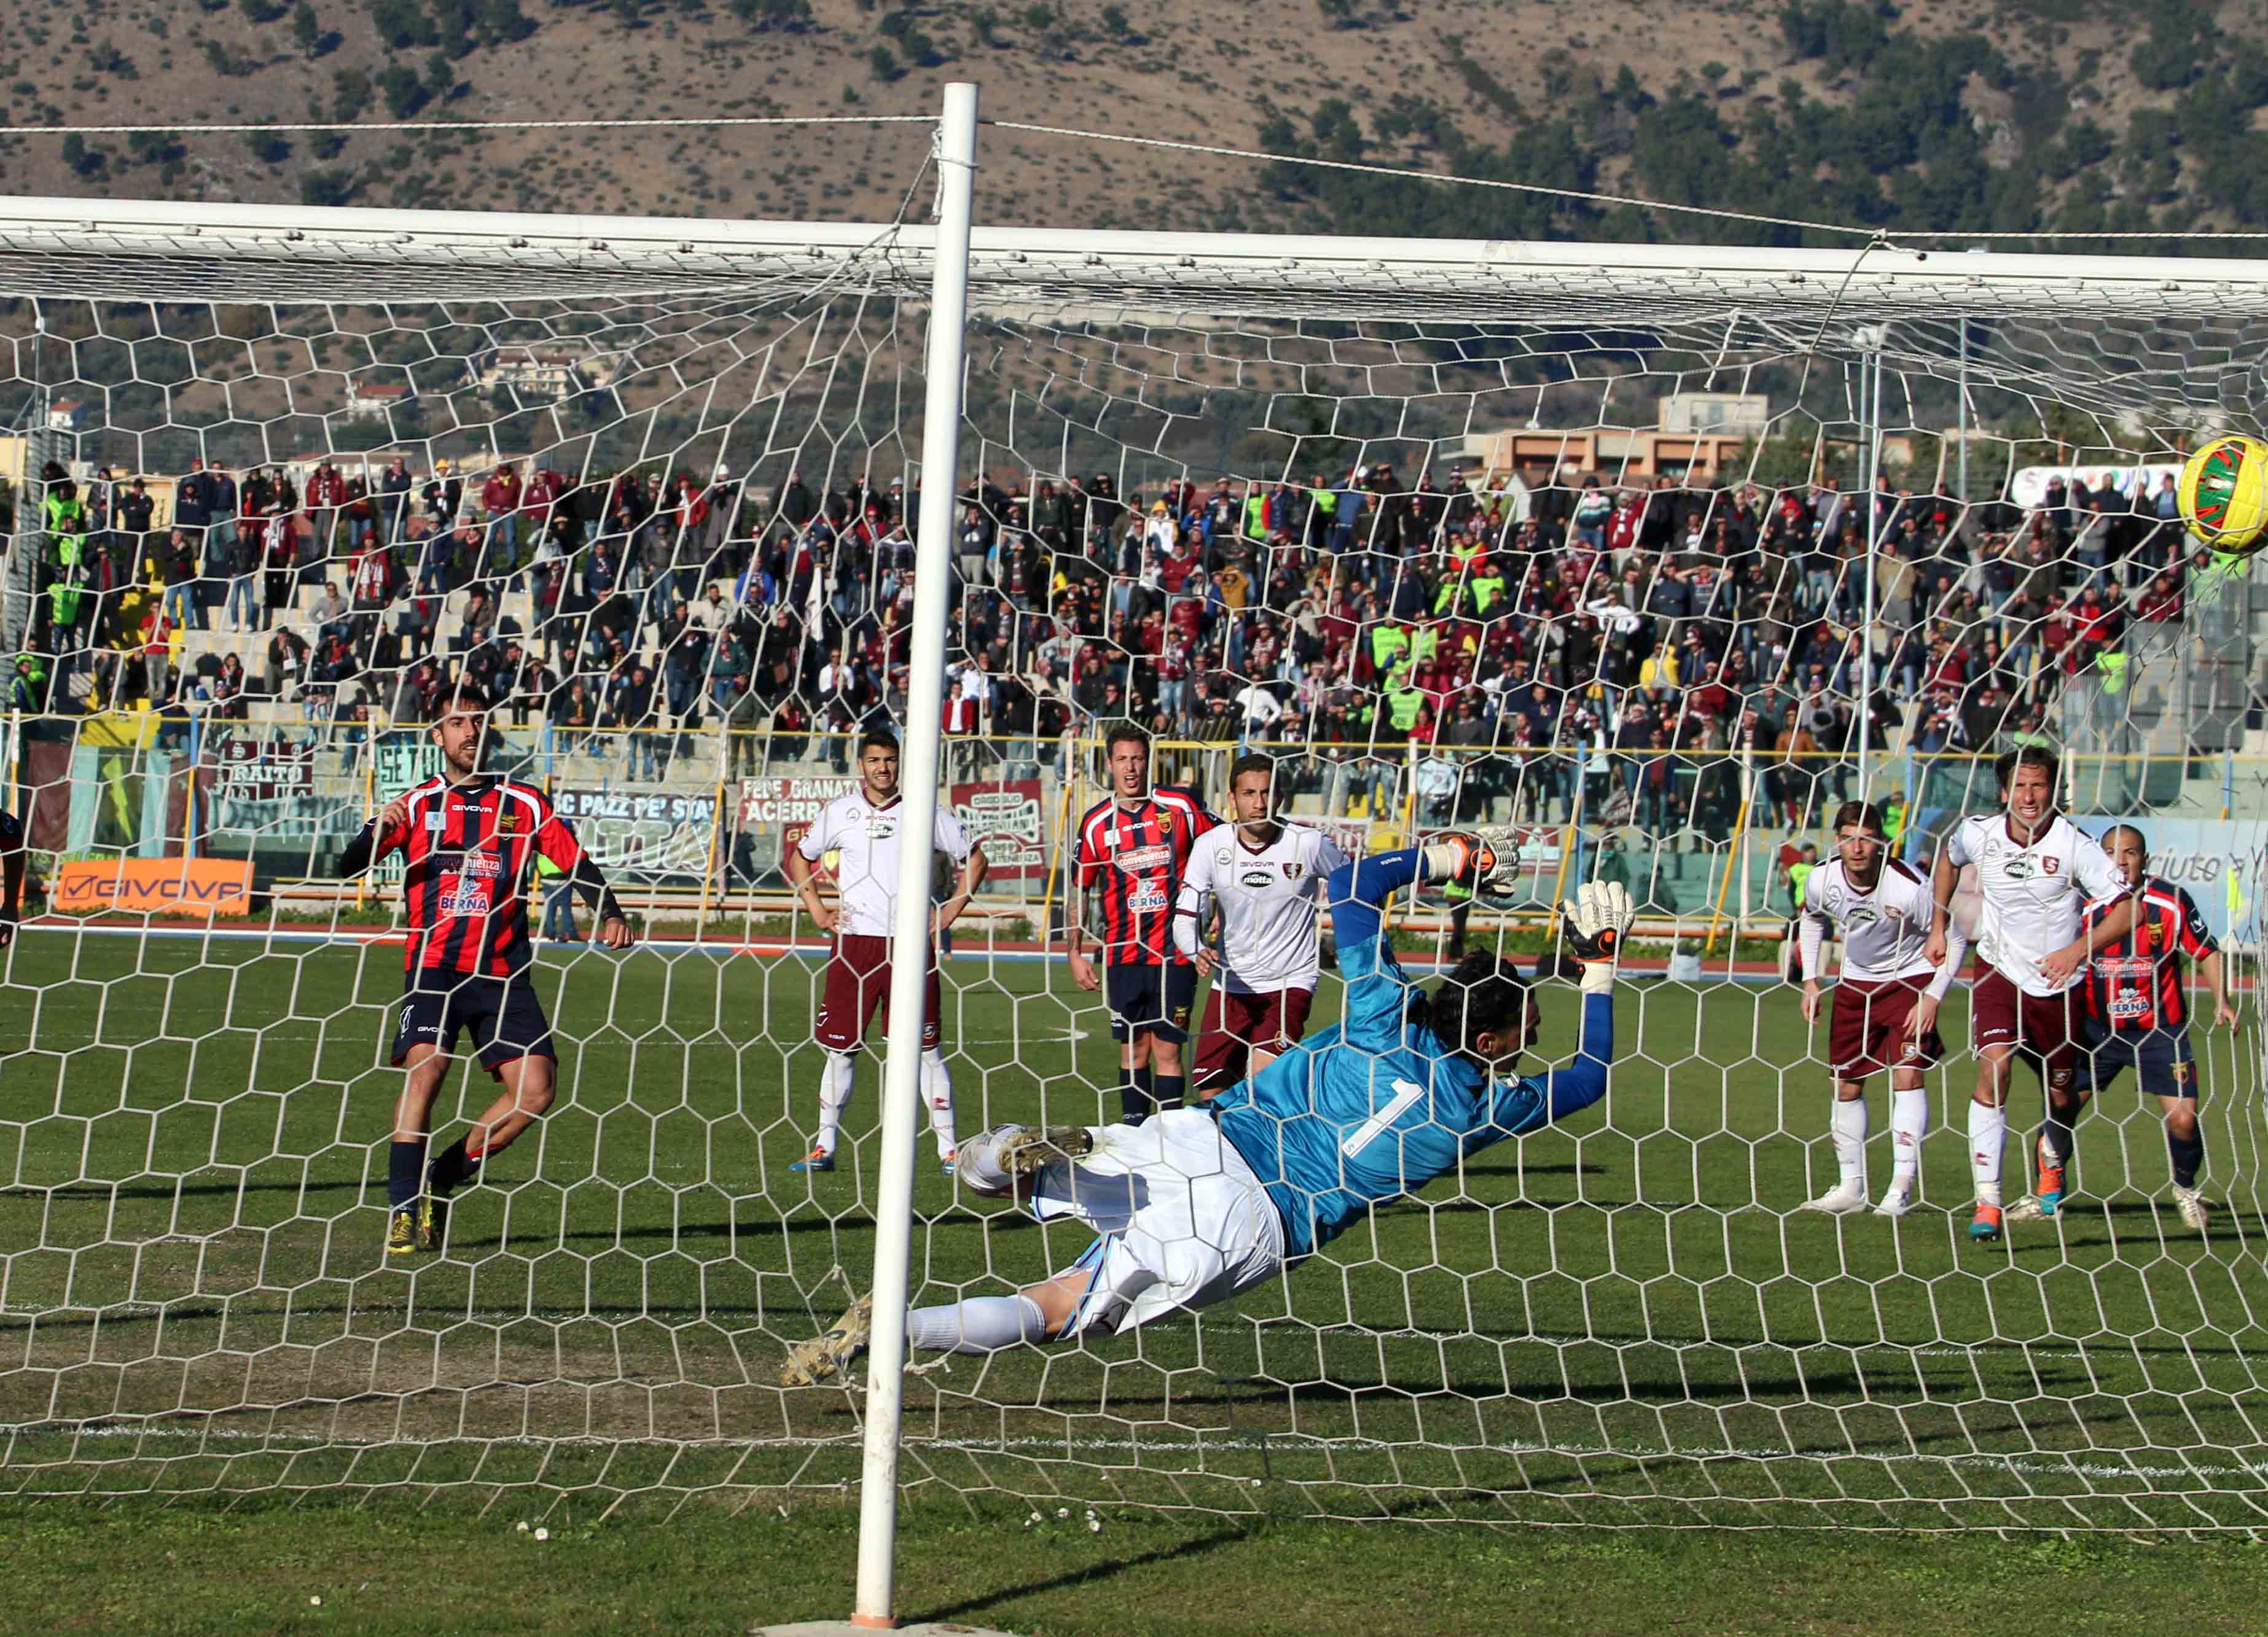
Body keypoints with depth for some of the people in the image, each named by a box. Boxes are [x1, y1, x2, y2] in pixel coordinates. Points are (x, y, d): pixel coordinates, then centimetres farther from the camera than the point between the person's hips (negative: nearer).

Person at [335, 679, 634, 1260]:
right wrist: (378, 831, -21)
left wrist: (609, 914, -11)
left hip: (502, 970, 2)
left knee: (534, 1090, -10)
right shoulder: (418, 804, 8)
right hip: (433, 966, -2)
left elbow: (575, 860, 7)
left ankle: (443, 1179, 9)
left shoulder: (523, 803, 10)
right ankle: (402, 1208, -16)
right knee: (424, 1068, -23)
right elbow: (349, 867, 1)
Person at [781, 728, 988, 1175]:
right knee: (840, 1048, 3)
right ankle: (825, 1147, 10)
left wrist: (952, 910, 5)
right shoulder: (840, 812, 7)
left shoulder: (926, 812, 3)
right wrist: (817, 909, 10)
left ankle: (948, 1148, 2)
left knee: (927, 1048, -2)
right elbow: (800, 858, 22)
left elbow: (974, 857, 14)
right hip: (853, 943, 1)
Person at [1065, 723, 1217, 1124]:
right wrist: (1075, 953, 6)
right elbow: (1079, 890, 11)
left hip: (1175, 953, -2)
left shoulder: (1181, 806, -3)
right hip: (1123, 955, 2)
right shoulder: (1096, 822, 3)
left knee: (1167, 1051, -2)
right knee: (1133, 1052, 7)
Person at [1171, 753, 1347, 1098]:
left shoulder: (1308, 844, -11)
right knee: (1209, 1092, 2)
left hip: (1291, 982, -3)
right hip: (1231, 984, 3)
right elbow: (1185, 919, -8)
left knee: (1261, 1079, -26)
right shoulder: (1211, 846, -6)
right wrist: (1198, 952, -30)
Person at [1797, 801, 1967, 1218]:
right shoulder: (1823, 880, -15)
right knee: (1846, 1085, 6)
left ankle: (1902, 1187, -17)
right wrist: (1810, 980, 4)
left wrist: (1933, 998, -21)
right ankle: (1851, 1187, 19)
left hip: (1910, 978, -5)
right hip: (1856, 981, 5)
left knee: (1908, 1075, -18)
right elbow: (1813, 920, 10)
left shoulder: (1909, 888, -29)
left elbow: (1955, 940, -16)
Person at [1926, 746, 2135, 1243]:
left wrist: (2078, 950, -25)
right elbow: (1948, 858, 19)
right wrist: (1939, 929, 17)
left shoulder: (2075, 844, -16)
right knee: (1994, 1067, -23)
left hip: (2057, 985, 0)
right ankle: (1987, 1203, -25)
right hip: (2000, 976, 0)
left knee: (2062, 1097, 11)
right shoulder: (1978, 834, -6)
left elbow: (2126, 908, -13)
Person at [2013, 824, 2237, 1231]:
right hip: (2099, 1029, 2)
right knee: (2060, 1106, -5)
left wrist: (2221, 1000, -13)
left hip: (2159, 1030, -2)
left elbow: (2207, 952, -1)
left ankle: (2186, 1190, 18)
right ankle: (2048, 1192, 17)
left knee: (2183, 1119, -13)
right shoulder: (2085, 908, -6)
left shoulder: (2172, 903, -11)